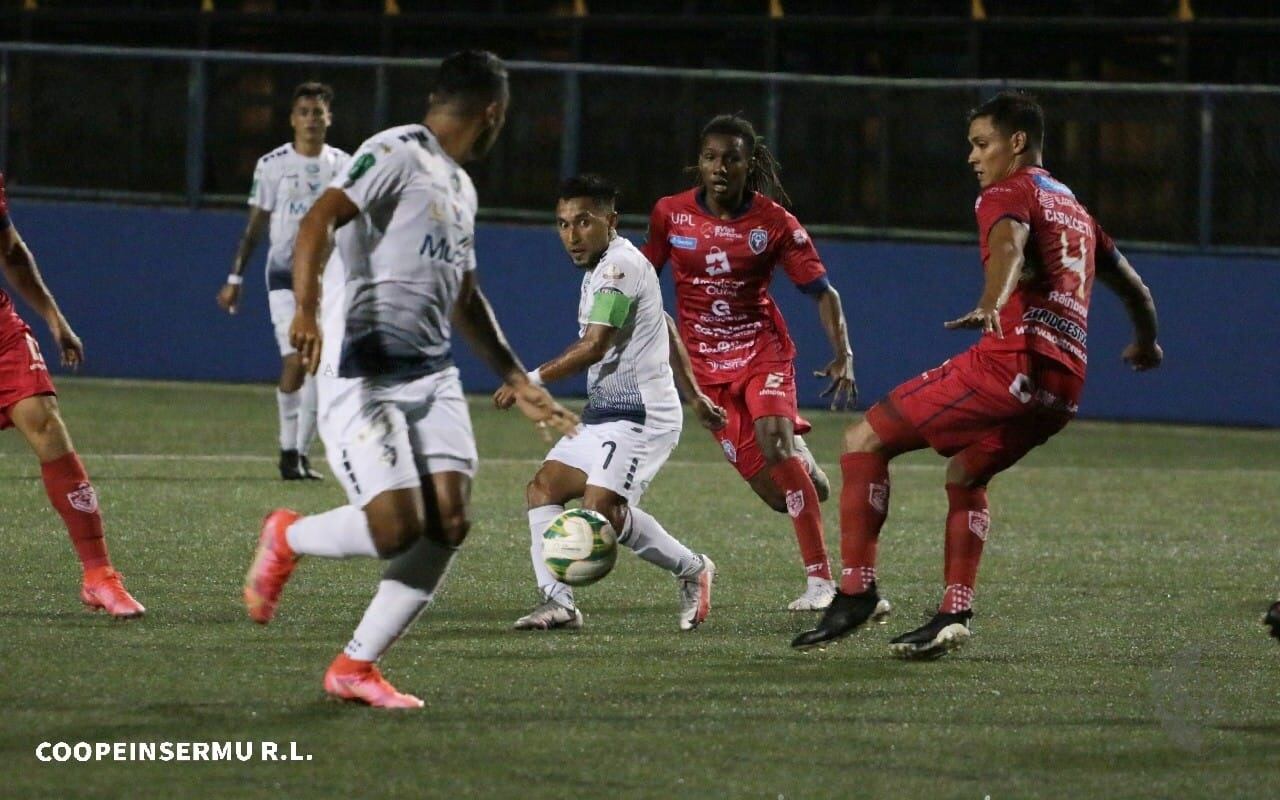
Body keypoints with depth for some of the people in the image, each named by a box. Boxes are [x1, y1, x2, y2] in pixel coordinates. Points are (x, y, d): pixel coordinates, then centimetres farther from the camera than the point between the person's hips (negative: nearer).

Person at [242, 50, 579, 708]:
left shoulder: (459, 187, 21)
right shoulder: (396, 155, -8)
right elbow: (318, 220, -21)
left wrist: (518, 382, 29)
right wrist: (305, 311, -37)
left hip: (432, 375, 9)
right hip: (362, 375, -9)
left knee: (450, 522, -7)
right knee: (396, 527, -18)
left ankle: (356, 667, 4)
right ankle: (285, 538, 13)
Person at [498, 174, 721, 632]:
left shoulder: (620, 265, -14)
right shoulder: (604, 267, 18)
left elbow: (594, 346, -21)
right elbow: (665, 330, 27)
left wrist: (530, 382, -16)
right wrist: (695, 395, 31)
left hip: (640, 414, -11)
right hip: (604, 414, 11)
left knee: (600, 507, -22)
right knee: (544, 487, 2)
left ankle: (691, 569, -2)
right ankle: (557, 602, -6)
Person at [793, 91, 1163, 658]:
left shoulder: (1008, 193, 2)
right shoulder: (1076, 211, 27)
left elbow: (1009, 245, -21)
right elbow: (1132, 287, 37)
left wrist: (991, 306, -42)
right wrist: (1146, 345, 57)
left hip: (1011, 361, -9)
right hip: (1066, 384, 9)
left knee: (865, 441, -4)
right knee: (965, 475, 29)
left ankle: (857, 588, -12)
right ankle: (954, 613, 14)